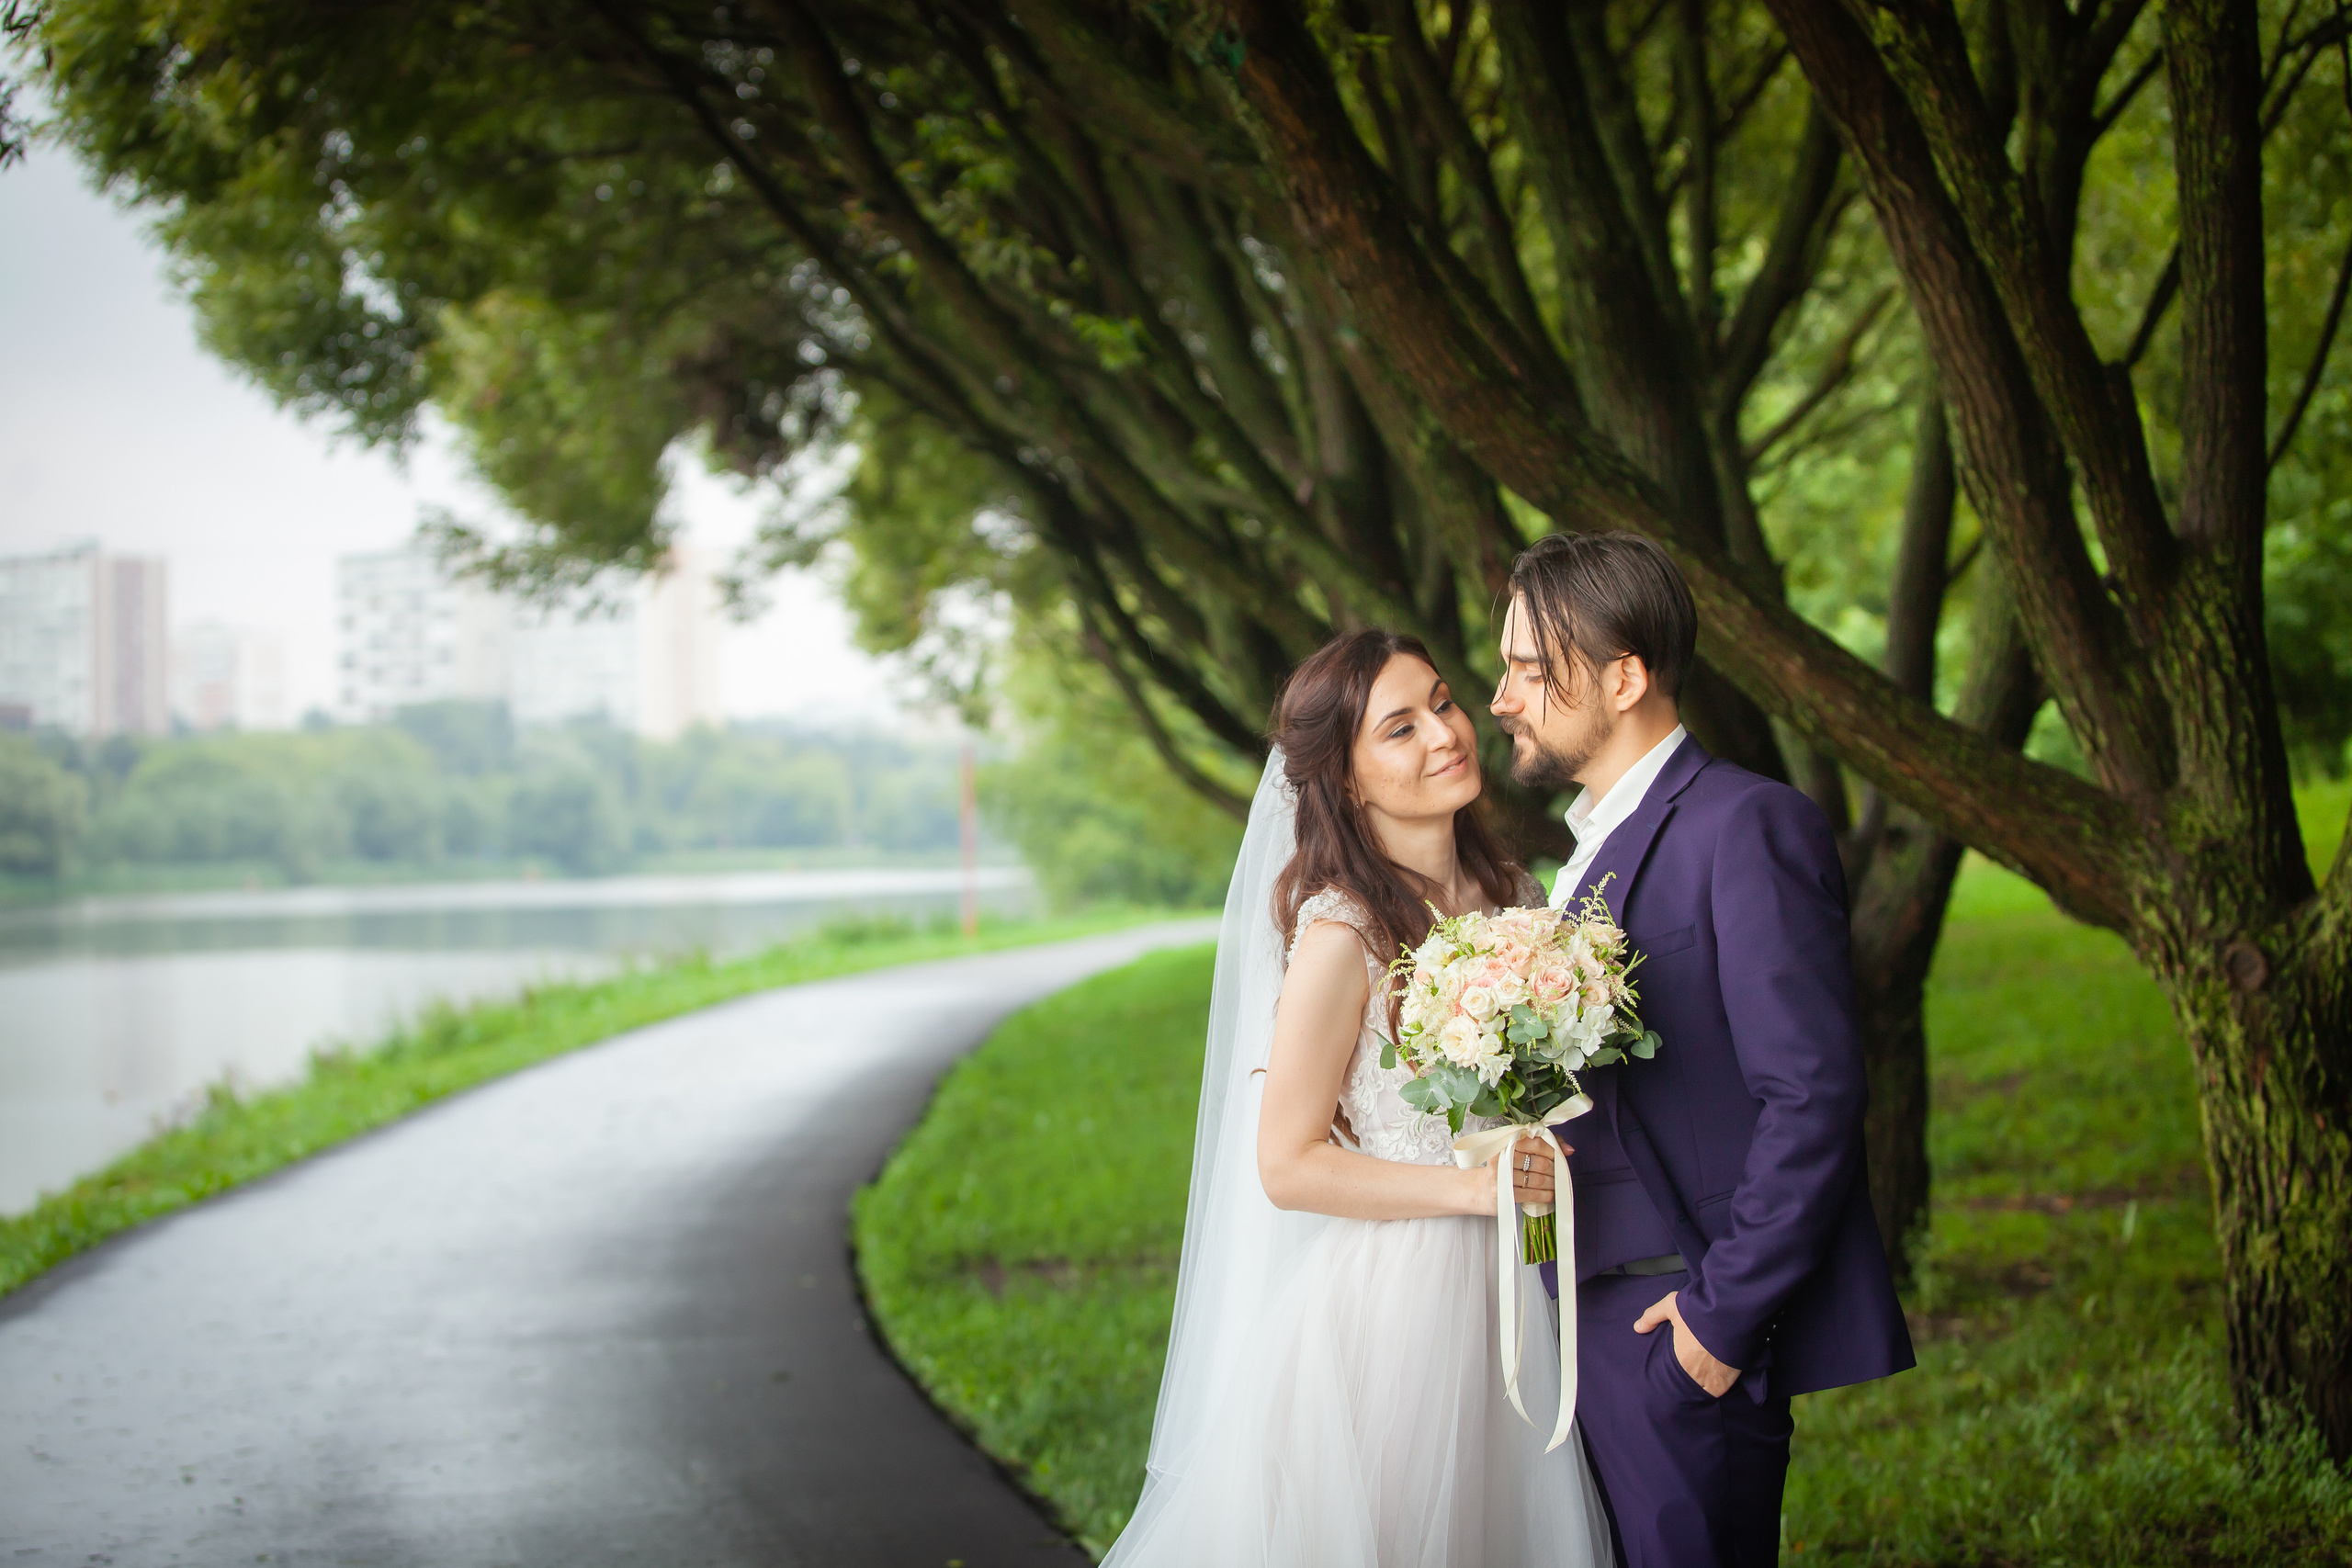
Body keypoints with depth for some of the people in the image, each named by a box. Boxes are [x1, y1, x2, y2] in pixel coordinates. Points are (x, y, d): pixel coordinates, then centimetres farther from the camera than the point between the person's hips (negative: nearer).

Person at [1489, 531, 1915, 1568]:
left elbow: (1814, 1095, -19)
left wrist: (1723, 1314, -18)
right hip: (1592, 1318, 9)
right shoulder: (1588, 853, 16)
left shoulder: (1748, 828, -13)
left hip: (1684, 1334, -9)